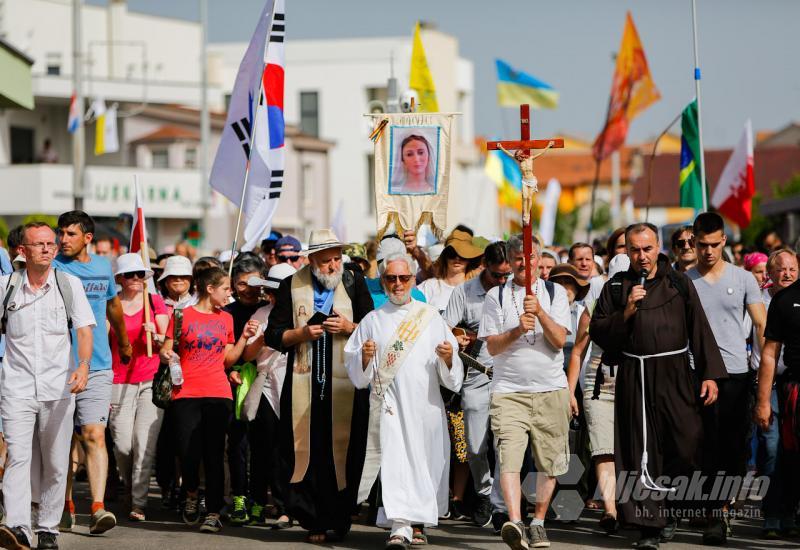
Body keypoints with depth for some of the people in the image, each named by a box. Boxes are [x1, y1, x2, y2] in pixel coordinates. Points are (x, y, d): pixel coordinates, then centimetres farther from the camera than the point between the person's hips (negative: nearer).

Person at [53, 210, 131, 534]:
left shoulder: (103, 267, 11)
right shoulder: (52, 269, -1)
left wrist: (123, 343, 41)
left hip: (97, 366, 1)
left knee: (94, 435, -11)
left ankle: (98, 508, -18)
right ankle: (66, 507, 20)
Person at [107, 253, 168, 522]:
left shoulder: (155, 302, 8)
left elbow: (168, 342, 7)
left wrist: (157, 336, -16)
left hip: (152, 380, 0)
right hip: (120, 381, 0)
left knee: (145, 444, -10)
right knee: (122, 444, -5)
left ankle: (139, 503, -7)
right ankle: (130, 487, 23)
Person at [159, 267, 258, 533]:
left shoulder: (226, 318, 15)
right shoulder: (182, 315, 3)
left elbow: (228, 360, 15)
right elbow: (166, 351, 5)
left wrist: (244, 337, 5)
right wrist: (167, 355, -16)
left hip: (218, 394, 2)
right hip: (186, 392, -2)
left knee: (214, 455, -3)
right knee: (188, 453, -7)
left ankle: (213, 513, 0)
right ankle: (191, 494, 22)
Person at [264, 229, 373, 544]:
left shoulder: (354, 284, 9)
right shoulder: (292, 286, 9)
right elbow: (273, 335, 9)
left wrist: (349, 327, -8)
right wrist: (302, 333, -8)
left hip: (346, 384, 0)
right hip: (304, 384, 0)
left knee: (343, 452, -4)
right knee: (305, 451, -4)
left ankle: (337, 521, 1)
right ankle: (313, 520, 2)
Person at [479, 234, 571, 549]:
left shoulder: (555, 293, 8)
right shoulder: (496, 296, 7)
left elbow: (559, 340, -2)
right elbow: (492, 346, 2)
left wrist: (540, 313, -17)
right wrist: (518, 330, -15)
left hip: (550, 389, 1)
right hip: (508, 390, -1)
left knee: (549, 461, 5)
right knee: (509, 457, -18)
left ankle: (538, 523, 19)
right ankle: (514, 522, -30)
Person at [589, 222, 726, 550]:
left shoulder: (679, 284, 8)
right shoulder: (616, 287, 9)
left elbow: (700, 329, 6)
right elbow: (597, 331, 6)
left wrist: (710, 375, -1)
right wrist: (625, 312, -9)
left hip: (677, 375, 0)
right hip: (635, 378, 0)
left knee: (688, 445, -6)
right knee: (641, 452, -2)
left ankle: (669, 508, 20)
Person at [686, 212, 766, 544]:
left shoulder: (743, 279, 6)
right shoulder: (684, 282, 5)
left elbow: (761, 327, 6)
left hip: (737, 375, 1)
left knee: (736, 448, 2)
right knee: (707, 448, -3)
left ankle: (723, 505, 15)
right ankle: (716, 515, 3)